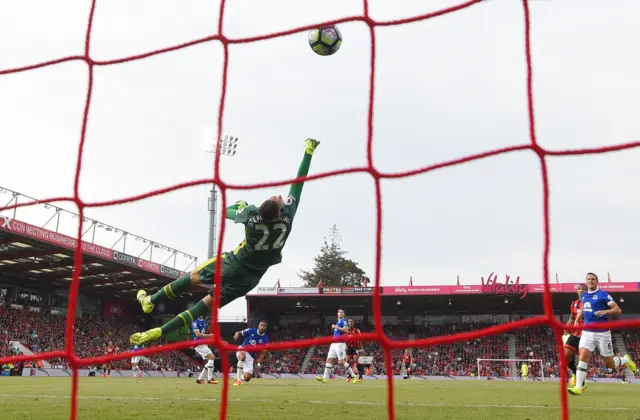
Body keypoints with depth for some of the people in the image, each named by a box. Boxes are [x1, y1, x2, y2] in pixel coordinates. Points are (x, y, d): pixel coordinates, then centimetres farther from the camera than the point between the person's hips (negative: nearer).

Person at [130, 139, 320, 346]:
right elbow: (299, 181, -10)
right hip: (251, 276, 2)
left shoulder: (251, 213, -22)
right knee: (210, 303, 7)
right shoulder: (287, 214, -20)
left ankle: (151, 300, 25)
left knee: (194, 277, 17)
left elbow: (227, 212, 1)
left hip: (234, 264, -2)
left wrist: (239, 205, 22)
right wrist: (308, 151, -3)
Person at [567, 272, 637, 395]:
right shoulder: (584, 296, 10)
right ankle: (578, 387, -16)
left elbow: (618, 310, -12)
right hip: (587, 331, 4)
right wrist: (577, 320, 17)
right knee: (583, 356, -16)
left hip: (602, 332, -4)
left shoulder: (603, 295, -7)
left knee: (609, 364, 5)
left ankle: (626, 360, 38)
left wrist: (605, 311, -29)